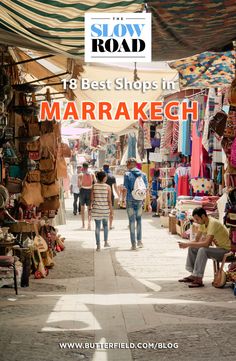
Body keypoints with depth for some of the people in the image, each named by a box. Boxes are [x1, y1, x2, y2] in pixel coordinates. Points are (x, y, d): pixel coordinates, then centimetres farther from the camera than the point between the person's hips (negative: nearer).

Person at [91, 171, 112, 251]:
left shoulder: (94, 186, -4)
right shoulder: (107, 187, -8)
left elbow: (92, 198, -2)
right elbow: (109, 200, -7)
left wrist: (92, 206, 10)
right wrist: (111, 208, 4)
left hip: (96, 208, 0)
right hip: (105, 208, 0)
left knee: (97, 226, 5)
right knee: (105, 225, 21)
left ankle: (98, 245, 3)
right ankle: (106, 242, 23)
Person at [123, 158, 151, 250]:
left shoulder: (127, 175, -6)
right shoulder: (143, 175, 4)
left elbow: (126, 189, -10)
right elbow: (146, 190, 3)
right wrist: (148, 204, 6)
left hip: (130, 200, -3)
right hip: (139, 201, 3)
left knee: (132, 221, 3)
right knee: (139, 220, 21)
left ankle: (133, 244, 4)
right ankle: (139, 240, 20)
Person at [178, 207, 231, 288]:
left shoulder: (213, 223, -26)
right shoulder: (203, 223, 2)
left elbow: (206, 243, -33)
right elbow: (197, 240, 7)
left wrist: (188, 244, -30)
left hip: (225, 250, -9)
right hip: (217, 248, 9)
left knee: (202, 250, -31)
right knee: (192, 248, 2)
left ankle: (199, 280, -27)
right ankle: (193, 275, 4)